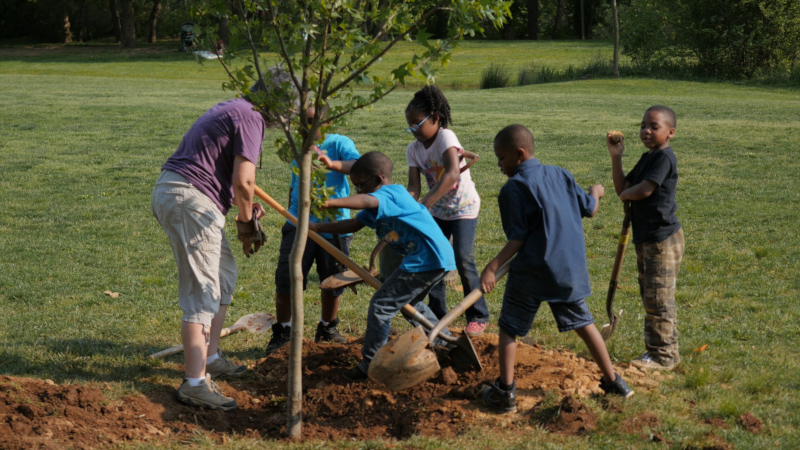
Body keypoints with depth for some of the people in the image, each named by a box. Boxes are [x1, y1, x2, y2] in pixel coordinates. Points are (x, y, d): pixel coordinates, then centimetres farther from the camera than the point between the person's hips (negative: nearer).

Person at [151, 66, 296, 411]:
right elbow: (243, 181, -15)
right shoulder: (250, 117, -9)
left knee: (224, 272, 22)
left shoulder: (232, 109, 23)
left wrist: (247, 212, 22)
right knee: (202, 291, -9)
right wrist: (246, 223, 0)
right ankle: (195, 383, -10)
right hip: (190, 200, -10)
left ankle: (209, 357, 29)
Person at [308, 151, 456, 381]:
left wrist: (330, 202, -47)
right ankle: (446, 345, 43)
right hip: (438, 260, 11)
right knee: (411, 303, 32)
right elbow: (353, 225, 16)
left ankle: (369, 366, 1)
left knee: (381, 306, -6)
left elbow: (366, 201, -35)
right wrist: (316, 227, 8)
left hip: (425, 261, -11)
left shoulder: (390, 193, -13)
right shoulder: (382, 204, 18)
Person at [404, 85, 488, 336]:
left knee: (463, 260, -13)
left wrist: (426, 203, -49)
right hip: (437, 210, 6)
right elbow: (413, 187, -12)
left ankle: (478, 316, 2)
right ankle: (438, 316, 15)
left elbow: (452, 174, -41)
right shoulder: (413, 150, -5)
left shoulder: (445, 137, -25)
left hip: (463, 207, -6)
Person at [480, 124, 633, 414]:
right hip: (570, 269, 6)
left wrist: (492, 268, -17)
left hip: (532, 272, -6)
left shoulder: (514, 188, -11)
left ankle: (505, 393, 4)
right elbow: (590, 210, 14)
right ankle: (613, 381, 24)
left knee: (509, 328, 7)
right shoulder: (561, 175, 6)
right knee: (583, 323, 19)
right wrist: (595, 192, 35)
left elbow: (517, 240, -14)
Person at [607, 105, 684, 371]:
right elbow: (622, 189, 13)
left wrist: (626, 194, -3)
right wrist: (616, 157, 5)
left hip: (663, 239, -10)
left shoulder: (665, 157, -14)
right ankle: (655, 349, 24)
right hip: (645, 239, 10)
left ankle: (664, 355, 1)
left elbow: (644, 190, -24)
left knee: (659, 298, -6)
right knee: (650, 298, 15)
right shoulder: (647, 158, 16)